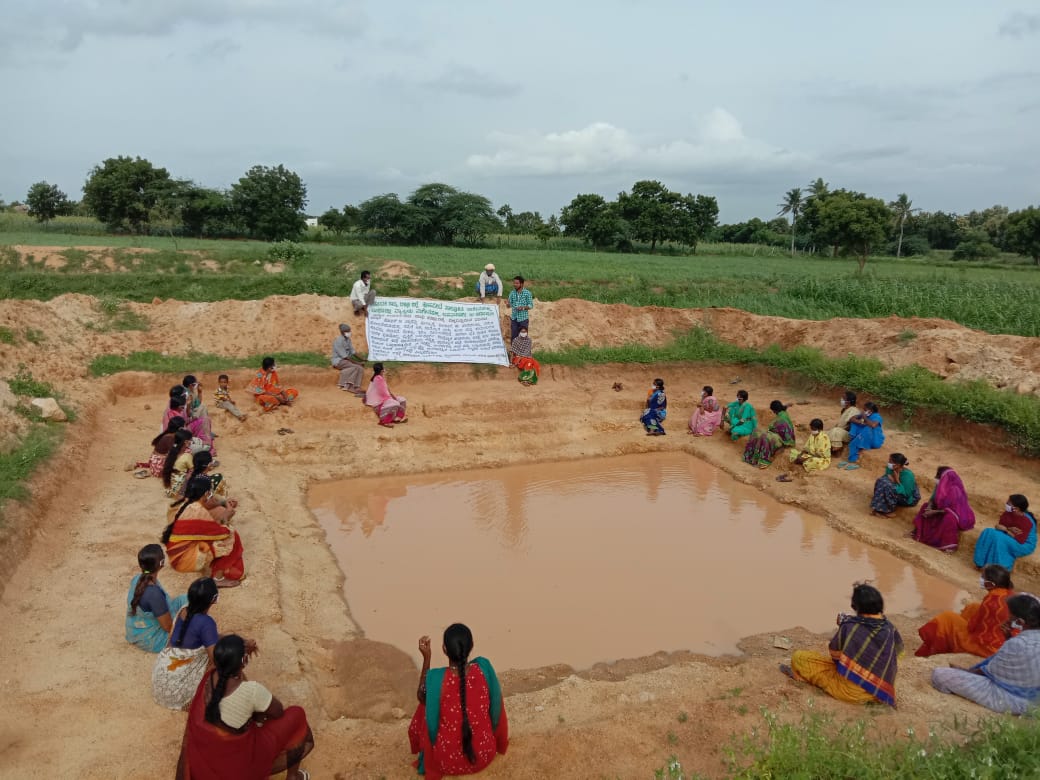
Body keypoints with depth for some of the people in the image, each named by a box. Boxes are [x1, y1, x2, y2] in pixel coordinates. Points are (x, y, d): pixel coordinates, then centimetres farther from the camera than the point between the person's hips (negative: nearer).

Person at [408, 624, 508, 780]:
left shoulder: (436, 678, -27)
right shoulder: (484, 668, -20)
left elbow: (421, 696, -1)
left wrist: (426, 658, -4)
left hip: (446, 761, -2)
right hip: (484, 755, 2)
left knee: (425, 709, 24)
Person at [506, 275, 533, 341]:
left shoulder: (527, 293, -7)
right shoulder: (512, 292, 3)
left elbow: (531, 305, -5)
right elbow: (510, 305, 5)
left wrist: (523, 307, -23)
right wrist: (507, 304, -18)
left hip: (523, 319, -3)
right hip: (514, 318, 3)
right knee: (513, 337, 8)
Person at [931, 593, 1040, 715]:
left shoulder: (1017, 644, -31)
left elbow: (989, 672, -15)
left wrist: (963, 671, 1)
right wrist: (1010, 636, 1)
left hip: (1007, 699, -9)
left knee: (939, 674, -15)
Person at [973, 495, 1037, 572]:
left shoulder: (1026, 521, -27)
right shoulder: (1008, 513, -7)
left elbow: (1018, 541, -27)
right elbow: (997, 526, -4)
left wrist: (1006, 529, -19)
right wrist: (1009, 529, -22)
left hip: (1024, 545, -7)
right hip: (1008, 537, 7)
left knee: (999, 539, -33)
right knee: (989, 532, -18)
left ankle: (1001, 567, -20)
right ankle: (984, 561, -13)